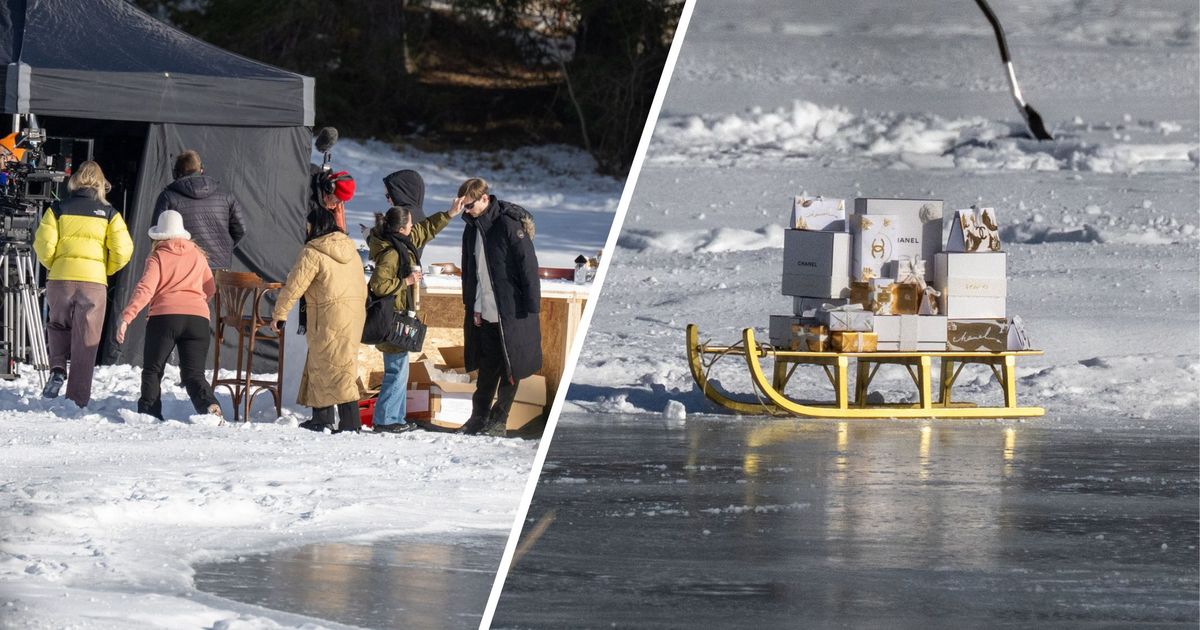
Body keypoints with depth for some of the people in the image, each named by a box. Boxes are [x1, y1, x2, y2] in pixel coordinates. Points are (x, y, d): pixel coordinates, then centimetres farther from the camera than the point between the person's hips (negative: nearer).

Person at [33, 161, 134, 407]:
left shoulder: (58, 210, 4)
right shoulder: (109, 214, 5)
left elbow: (43, 246, -3)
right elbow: (122, 250, -3)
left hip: (60, 278, 0)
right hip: (94, 281, 0)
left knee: (57, 326, 26)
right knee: (86, 344, 8)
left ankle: (57, 368, 1)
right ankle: (78, 400, 7)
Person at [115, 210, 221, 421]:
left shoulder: (157, 258, 6)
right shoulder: (198, 256, 18)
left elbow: (145, 290, -8)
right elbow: (210, 289, 28)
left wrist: (126, 317, -12)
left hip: (164, 316, -3)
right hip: (198, 318, 3)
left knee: (152, 370, 11)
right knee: (193, 373, 2)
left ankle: (149, 414, 0)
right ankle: (209, 405, -25)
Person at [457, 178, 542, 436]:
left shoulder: (509, 225, -13)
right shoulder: (472, 229, 10)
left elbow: (528, 266, -14)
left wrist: (531, 307, -15)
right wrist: (471, 306, 13)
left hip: (511, 313, -6)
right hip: (484, 313, 6)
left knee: (510, 367, 3)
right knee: (487, 368, 11)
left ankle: (499, 419, 9)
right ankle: (479, 417, 18)